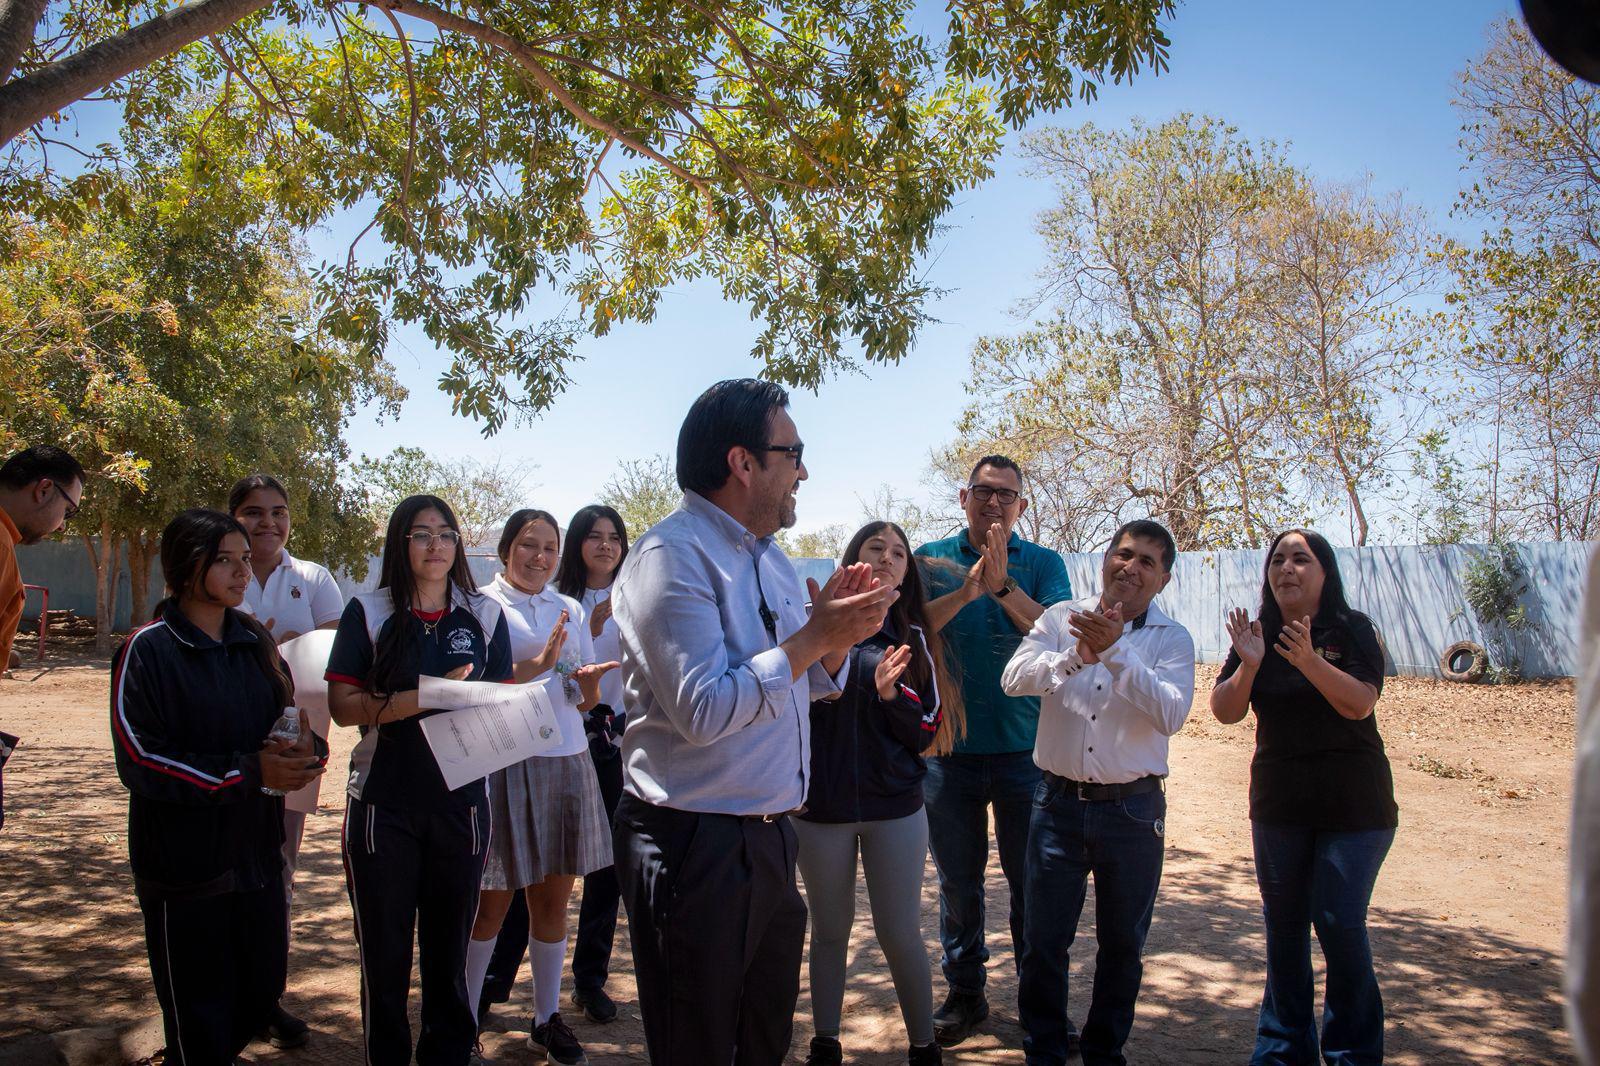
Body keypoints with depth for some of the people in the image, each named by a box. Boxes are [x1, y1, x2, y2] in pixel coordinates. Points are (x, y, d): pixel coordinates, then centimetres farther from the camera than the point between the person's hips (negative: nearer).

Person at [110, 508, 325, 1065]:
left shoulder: (255, 642, 8)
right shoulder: (147, 651, -10)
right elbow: (140, 762, -16)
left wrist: (306, 748, -11)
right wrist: (247, 771, -22)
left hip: (256, 849, 6)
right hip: (184, 866, -5)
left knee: (262, 992, 14)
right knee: (199, 1018, 6)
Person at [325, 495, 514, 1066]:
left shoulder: (486, 615, 5)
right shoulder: (368, 612, 0)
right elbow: (343, 705, -8)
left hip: (460, 800, 2)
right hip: (383, 804, -1)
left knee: (448, 949, 12)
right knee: (384, 952, 8)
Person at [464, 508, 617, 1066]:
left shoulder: (571, 610, 12)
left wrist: (589, 683, -9)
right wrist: (538, 665, -22)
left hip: (566, 763, 4)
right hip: (504, 763, -4)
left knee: (553, 898, 10)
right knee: (492, 901, 3)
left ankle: (547, 1017, 24)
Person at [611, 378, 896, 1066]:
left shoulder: (770, 558, 12)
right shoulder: (672, 557, -17)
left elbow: (810, 684, 18)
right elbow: (703, 711, -27)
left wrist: (836, 630, -2)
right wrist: (815, 635, -22)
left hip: (769, 838, 9)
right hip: (695, 846, -8)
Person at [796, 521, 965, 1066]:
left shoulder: (914, 641, 3)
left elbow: (929, 732, 1)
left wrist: (892, 694, -17)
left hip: (894, 808, 1)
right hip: (820, 805, 0)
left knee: (900, 934, 4)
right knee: (829, 930, 13)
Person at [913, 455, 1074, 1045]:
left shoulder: (1043, 563, 3)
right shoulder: (932, 559, 5)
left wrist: (1002, 586, -25)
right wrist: (967, 590, -24)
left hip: (1025, 747, -1)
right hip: (949, 747, 1)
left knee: (1030, 879, 7)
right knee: (958, 880, 12)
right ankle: (964, 993, 27)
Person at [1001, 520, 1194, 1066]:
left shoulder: (1172, 639, 0)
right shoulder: (1062, 619, 3)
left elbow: (1171, 714, -16)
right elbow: (1014, 678, -11)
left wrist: (1115, 652, -25)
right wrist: (1075, 657, -28)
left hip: (1133, 808, 0)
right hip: (1059, 801, 0)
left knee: (1123, 943, 13)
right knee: (1043, 939, 7)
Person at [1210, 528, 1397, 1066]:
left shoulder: (1352, 630, -6)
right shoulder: (1257, 634, 3)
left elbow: (1360, 703, -20)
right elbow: (1225, 712, -4)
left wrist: (1309, 660, -34)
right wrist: (1248, 665, -21)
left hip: (1351, 804, -4)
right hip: (1278, 801, 4)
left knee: (1339, 924, -6)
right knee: (1282, 925, 10)